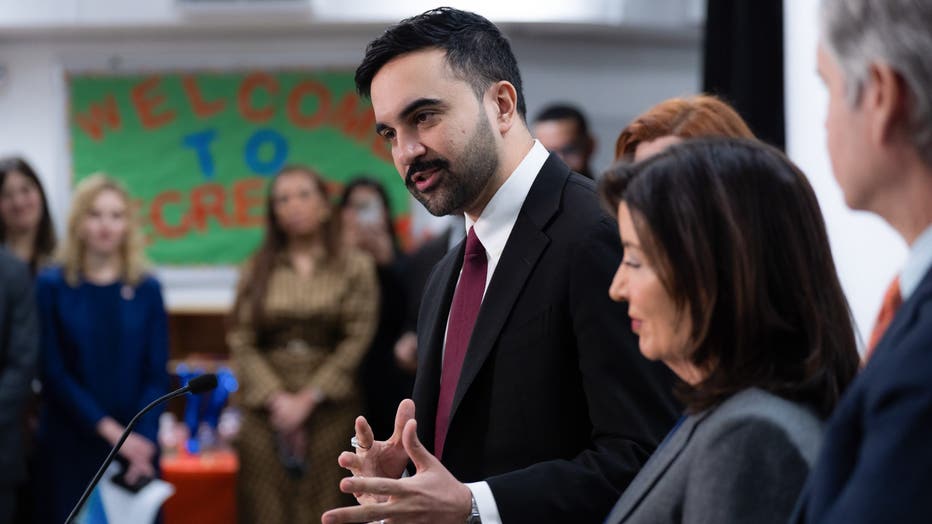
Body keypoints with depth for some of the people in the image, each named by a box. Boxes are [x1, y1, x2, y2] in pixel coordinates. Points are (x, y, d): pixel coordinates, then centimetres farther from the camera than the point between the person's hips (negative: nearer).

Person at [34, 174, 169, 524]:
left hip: (136, 446, 1)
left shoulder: (146, 290, 5)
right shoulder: (51, 286, 0)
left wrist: (143, 441, -12)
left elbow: (157, 376, 3)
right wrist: (109, 429, -13)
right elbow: (54, 373, -4)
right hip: (69, 449, -1)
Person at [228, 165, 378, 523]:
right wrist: (276, 398, -10)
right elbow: (240, 341, 4)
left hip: (328, 409, -1)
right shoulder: (257, 269, 10)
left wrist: (308, 399, -10)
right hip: (266, 409, 1)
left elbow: (358, 340, -3)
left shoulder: (354, 267, 5)